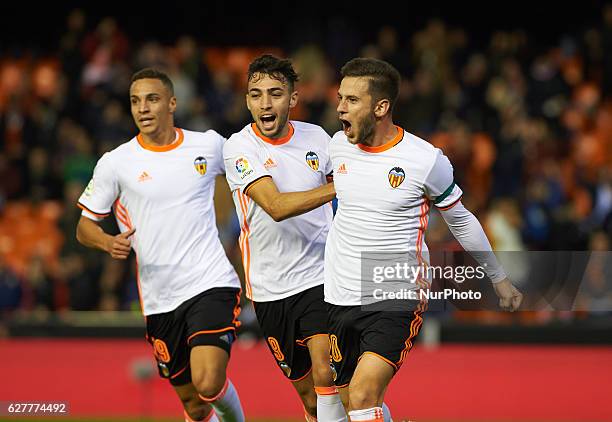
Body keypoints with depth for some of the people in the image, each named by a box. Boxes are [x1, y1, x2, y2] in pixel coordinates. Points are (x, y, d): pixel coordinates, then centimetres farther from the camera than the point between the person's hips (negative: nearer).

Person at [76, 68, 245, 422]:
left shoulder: (209, 145, 2)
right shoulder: (115, 163, -1)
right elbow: (84, 227, 5)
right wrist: (109, 243, -16)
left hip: (212, 283, -2)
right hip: (160, 299, 2)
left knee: (208, 383, -22)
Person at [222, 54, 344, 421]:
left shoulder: (316, 137, 2)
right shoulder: (239, 147, -9)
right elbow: (276, 206, -23)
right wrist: (338, 187, -27)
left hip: (320, 277, 0)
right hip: (271, 289, 0)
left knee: (326, 374, -20)